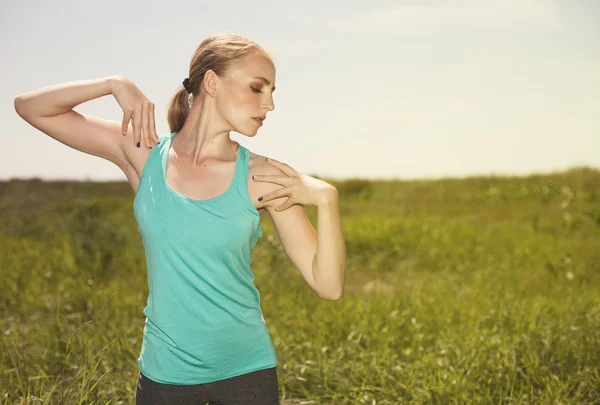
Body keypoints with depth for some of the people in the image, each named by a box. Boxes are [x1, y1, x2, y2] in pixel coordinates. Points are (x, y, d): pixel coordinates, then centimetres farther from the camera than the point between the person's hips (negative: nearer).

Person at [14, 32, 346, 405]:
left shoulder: (264, 179, -10)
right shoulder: (144, 153, -7)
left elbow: (329, 286, -10)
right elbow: (30, 107, -3)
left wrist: (327, 198, -22)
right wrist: (115, 84, -16)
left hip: (246, 370, 0)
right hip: (164, 371, 0)